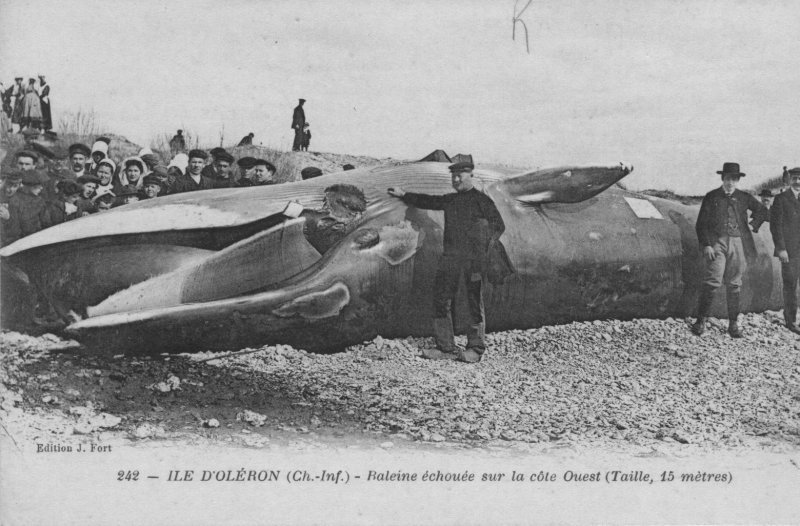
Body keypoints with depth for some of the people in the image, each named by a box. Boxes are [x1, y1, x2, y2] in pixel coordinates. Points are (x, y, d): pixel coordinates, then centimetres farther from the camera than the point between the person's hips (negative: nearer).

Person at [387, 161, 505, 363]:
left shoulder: (481, 200, 0)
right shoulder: (449, 200, 18)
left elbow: (498, 225, -1)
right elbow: (427, 201, 30)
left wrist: (485, 246, -13)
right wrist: (404, 195, 32)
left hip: (474, 258, -6)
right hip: (450, 257, 6)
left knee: (475, 303, -2)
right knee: (441, 300, 3)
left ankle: (476, 349, 4)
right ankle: (444, 346, 9)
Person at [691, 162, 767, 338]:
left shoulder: (744, 198, 12)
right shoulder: (711, 197, 6)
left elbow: (763, 211, 26)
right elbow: (701, 224, 3)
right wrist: (706, 245, -7)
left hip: (738, 244, 2)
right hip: (717, 243, -2)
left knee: (734, 284, 4)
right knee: (712, 280, -15)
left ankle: (733, 324, 10)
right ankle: (701, 321, -10)